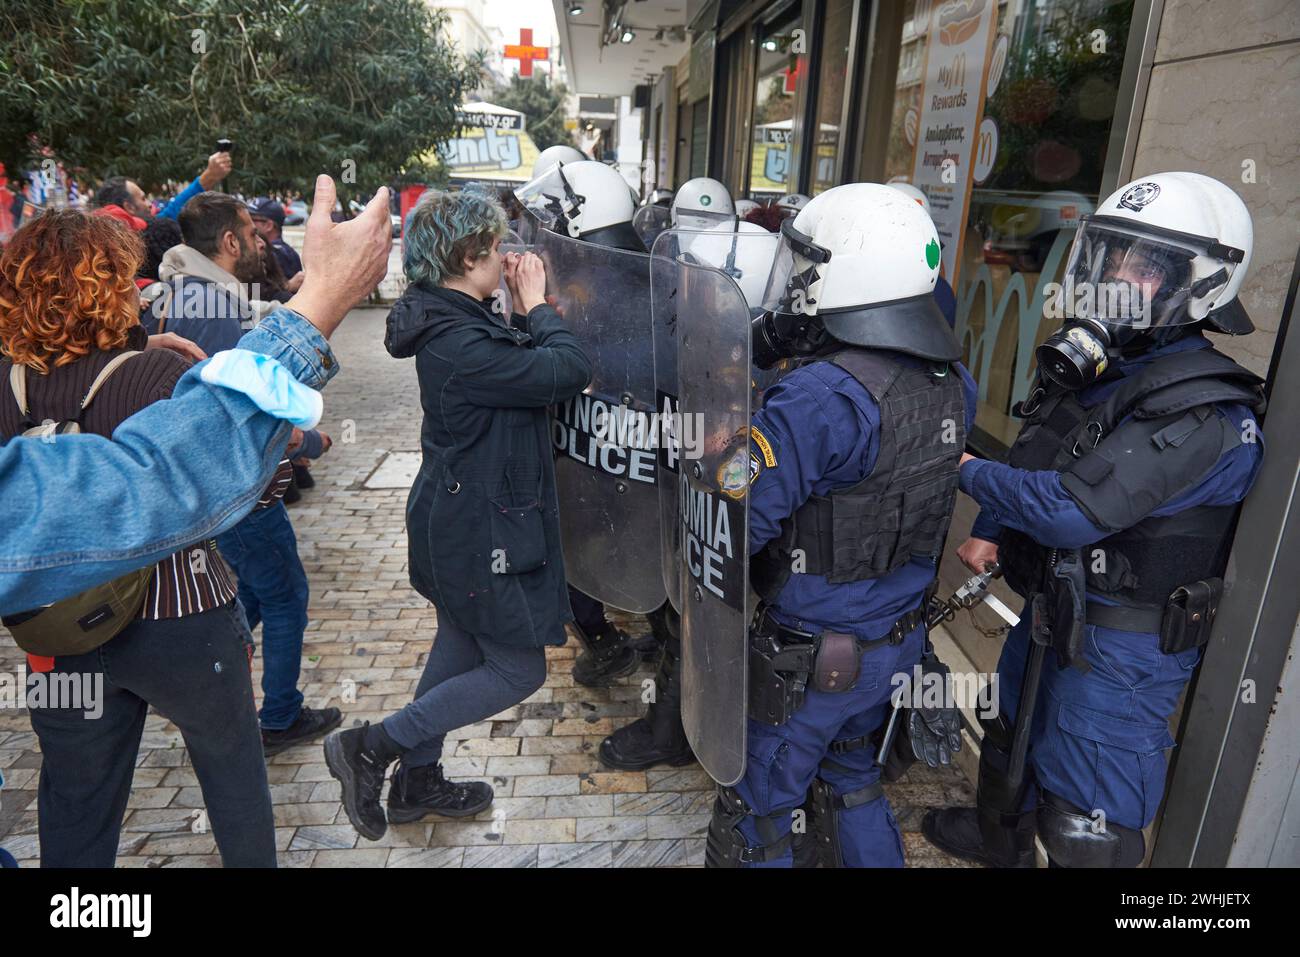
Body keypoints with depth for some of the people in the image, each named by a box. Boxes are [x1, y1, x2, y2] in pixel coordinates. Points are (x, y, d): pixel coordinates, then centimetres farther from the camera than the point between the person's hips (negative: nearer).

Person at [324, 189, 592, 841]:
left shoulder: (457, 323, 4)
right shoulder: (460, 344, -28)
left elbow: (527, 370, 12)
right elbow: (570, 370, -27)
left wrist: (527, 314, 2)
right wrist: (536, 308, -14)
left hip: (457, 518, 11)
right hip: (483, 530, -11)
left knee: (460, 649, 24)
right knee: (518, 670, 4)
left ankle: (417, 784, 41)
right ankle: (372, 747, 11)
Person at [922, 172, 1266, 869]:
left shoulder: (1205, 415, -27)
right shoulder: (1090, 368, 0)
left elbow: (1071, 509, -33)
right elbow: (1033, 462, 13)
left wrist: (971, 473, -17)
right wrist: (991, 532, -3)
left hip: (1123, 644, -9)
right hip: (1052, 607, 9)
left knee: (1084, 828, 4)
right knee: (1009, 739, 30)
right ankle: (998, 842, 58)